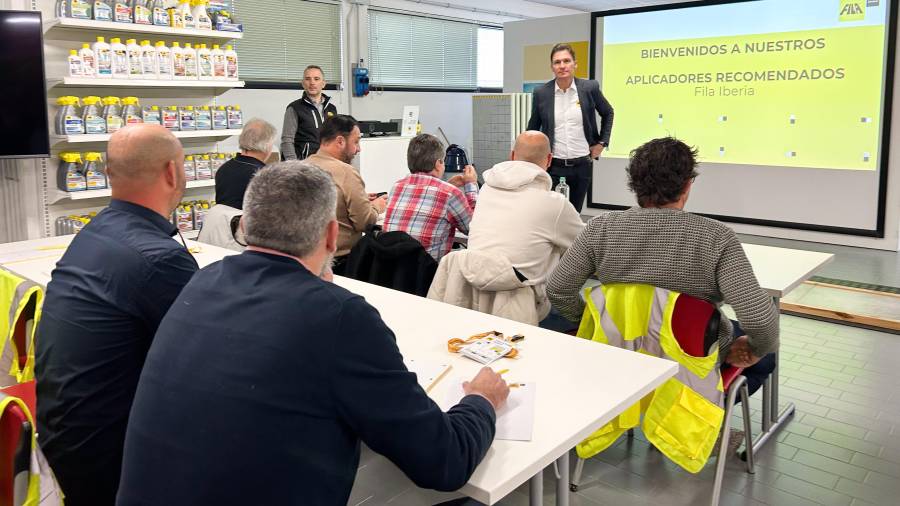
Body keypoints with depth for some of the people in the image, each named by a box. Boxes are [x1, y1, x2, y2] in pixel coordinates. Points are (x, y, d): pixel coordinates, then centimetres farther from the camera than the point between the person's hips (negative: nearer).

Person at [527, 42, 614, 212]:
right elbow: (533, 128, 11)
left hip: (582, 164, 1)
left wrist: (602, 142, 7)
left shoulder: (589, 88, -4)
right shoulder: (541, 93, -4)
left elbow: (608, 113, 14)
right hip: (553, 166, -1)